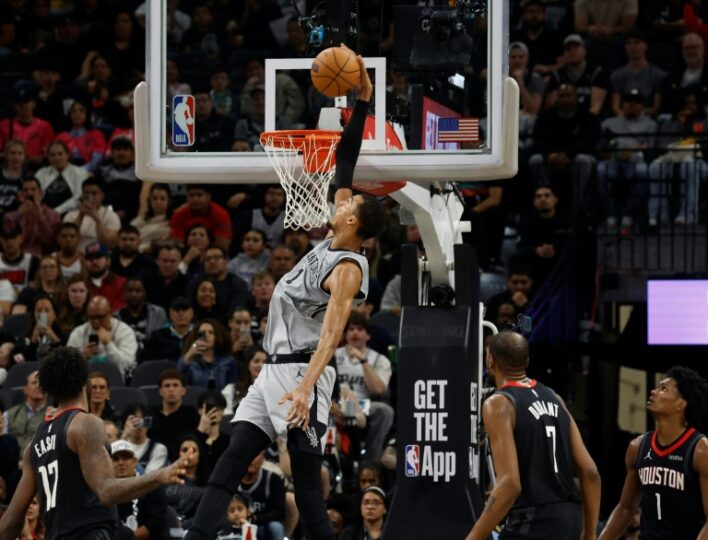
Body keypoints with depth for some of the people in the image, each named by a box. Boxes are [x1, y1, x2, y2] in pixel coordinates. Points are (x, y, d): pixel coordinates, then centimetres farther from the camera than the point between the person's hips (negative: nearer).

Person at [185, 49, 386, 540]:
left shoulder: (348, 271, -14)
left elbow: (330, 334, -27)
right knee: (231, 462, 0)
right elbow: (344, 169, 15)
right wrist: (361, 102, 12)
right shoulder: (333, 243, 10)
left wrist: (305, 387, -41)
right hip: (273, 371, 9)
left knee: (307, 484, -8)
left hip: (301, 374, -9)